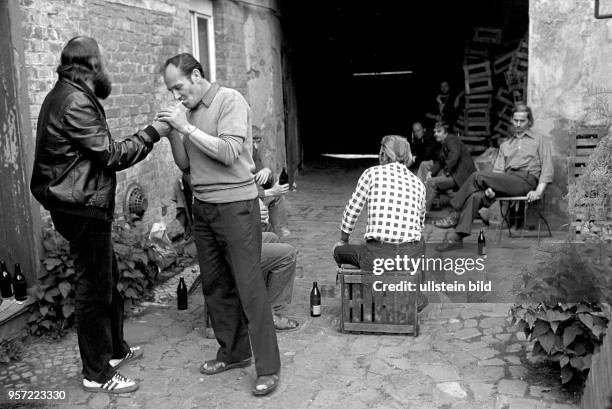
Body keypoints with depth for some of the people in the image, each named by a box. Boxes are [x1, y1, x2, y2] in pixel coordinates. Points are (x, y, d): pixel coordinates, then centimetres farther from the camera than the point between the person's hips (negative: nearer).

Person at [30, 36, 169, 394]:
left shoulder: (68, 96, 14)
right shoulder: (74, 102, -18)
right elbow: (112, 154, -19)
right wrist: (152, 133, -10)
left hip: (84, 205, 11)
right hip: (83, 208, -11)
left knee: (108, 279, 20)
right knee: (94, 288, -1)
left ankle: (115, 349, 35)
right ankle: (97, 374, 11)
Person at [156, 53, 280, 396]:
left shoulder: (230, 100, -8)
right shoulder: (189, 111, 11)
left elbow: (229, 152, -20)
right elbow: (185, 165, 13)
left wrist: (186, 127, -18)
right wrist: (173, 133, -3)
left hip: (235, 204, -7)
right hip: (203, 207, 7)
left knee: (249, 287, -5)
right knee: (215, 285, 11)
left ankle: (269, 367, 4)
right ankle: (233, 352, 26)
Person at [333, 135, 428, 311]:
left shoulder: (372, 173, 3)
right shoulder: (418, 183, 13)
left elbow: (351, 212, 7)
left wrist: (343, 240, 25)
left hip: (377, 257, -4)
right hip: (410, 258, 4)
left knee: (339, 251, 26)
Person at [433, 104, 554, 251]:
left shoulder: (540, 141, 15)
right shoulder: (505, 145, 28)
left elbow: (547, 169, 4)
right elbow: (498, 171, 14)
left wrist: (538, 191, -12)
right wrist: (490, 187, -7)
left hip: (526, 180, -5)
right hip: (507, 182, 5)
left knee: (478, 176, -24)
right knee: (476, 196, -27)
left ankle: (455, 215, -16)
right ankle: (458, 237, -31)